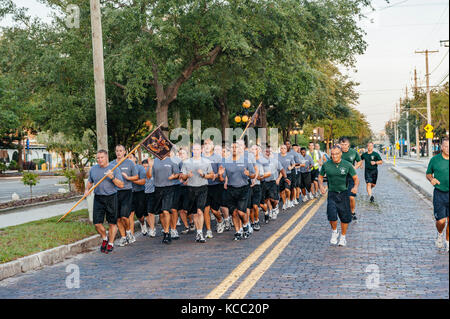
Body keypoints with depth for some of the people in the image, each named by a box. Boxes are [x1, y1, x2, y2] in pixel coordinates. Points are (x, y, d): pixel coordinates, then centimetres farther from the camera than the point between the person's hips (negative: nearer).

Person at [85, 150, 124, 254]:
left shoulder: (114, 169, -2)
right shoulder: (93, 169, 10)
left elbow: (121, 185, -5)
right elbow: (90, 182, 24)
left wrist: (112, 178, -20)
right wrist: (87, 190, 5)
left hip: (111, 198, -3)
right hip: (98, 198, 3)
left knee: (112, 222, 3)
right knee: (97, 223, -3)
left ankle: (111, 243, 18)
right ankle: (104, 239, 23)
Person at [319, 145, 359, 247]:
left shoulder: (347, 165, -4)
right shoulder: (326, 165, -1)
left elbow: (356, 178, 4)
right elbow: (320, 176, 14)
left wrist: (356, 187, -17)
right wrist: (321, 186, -5)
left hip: (344, 193, 0)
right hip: (332, 194, 0)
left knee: (345, 217, 5)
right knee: (331, 215, -18)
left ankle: (343, 237, 26)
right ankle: (334, 232, 10)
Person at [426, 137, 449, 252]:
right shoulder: (435, 160, 0)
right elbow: (428, 173, 12)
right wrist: (431, 179, -9)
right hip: (439, 194, -1)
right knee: (441, 220, -3)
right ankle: (440, 234, 31)